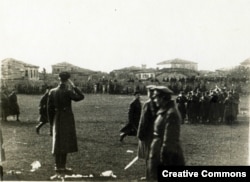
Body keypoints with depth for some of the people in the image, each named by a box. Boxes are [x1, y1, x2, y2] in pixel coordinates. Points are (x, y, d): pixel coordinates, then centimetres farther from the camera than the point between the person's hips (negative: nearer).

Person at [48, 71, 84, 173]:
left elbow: (50, 108, 4)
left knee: (58, 143, 13)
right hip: (67, 119, -6)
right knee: (65, 143, 1)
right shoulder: (67, 92, -16)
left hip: (57, 119, 6)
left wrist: (52, 121, 12)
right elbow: (81, 97, -12)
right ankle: (62, 167, 5)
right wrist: (73, 87, -7)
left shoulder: (52, 92, 2)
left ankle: (58, 166, 19)